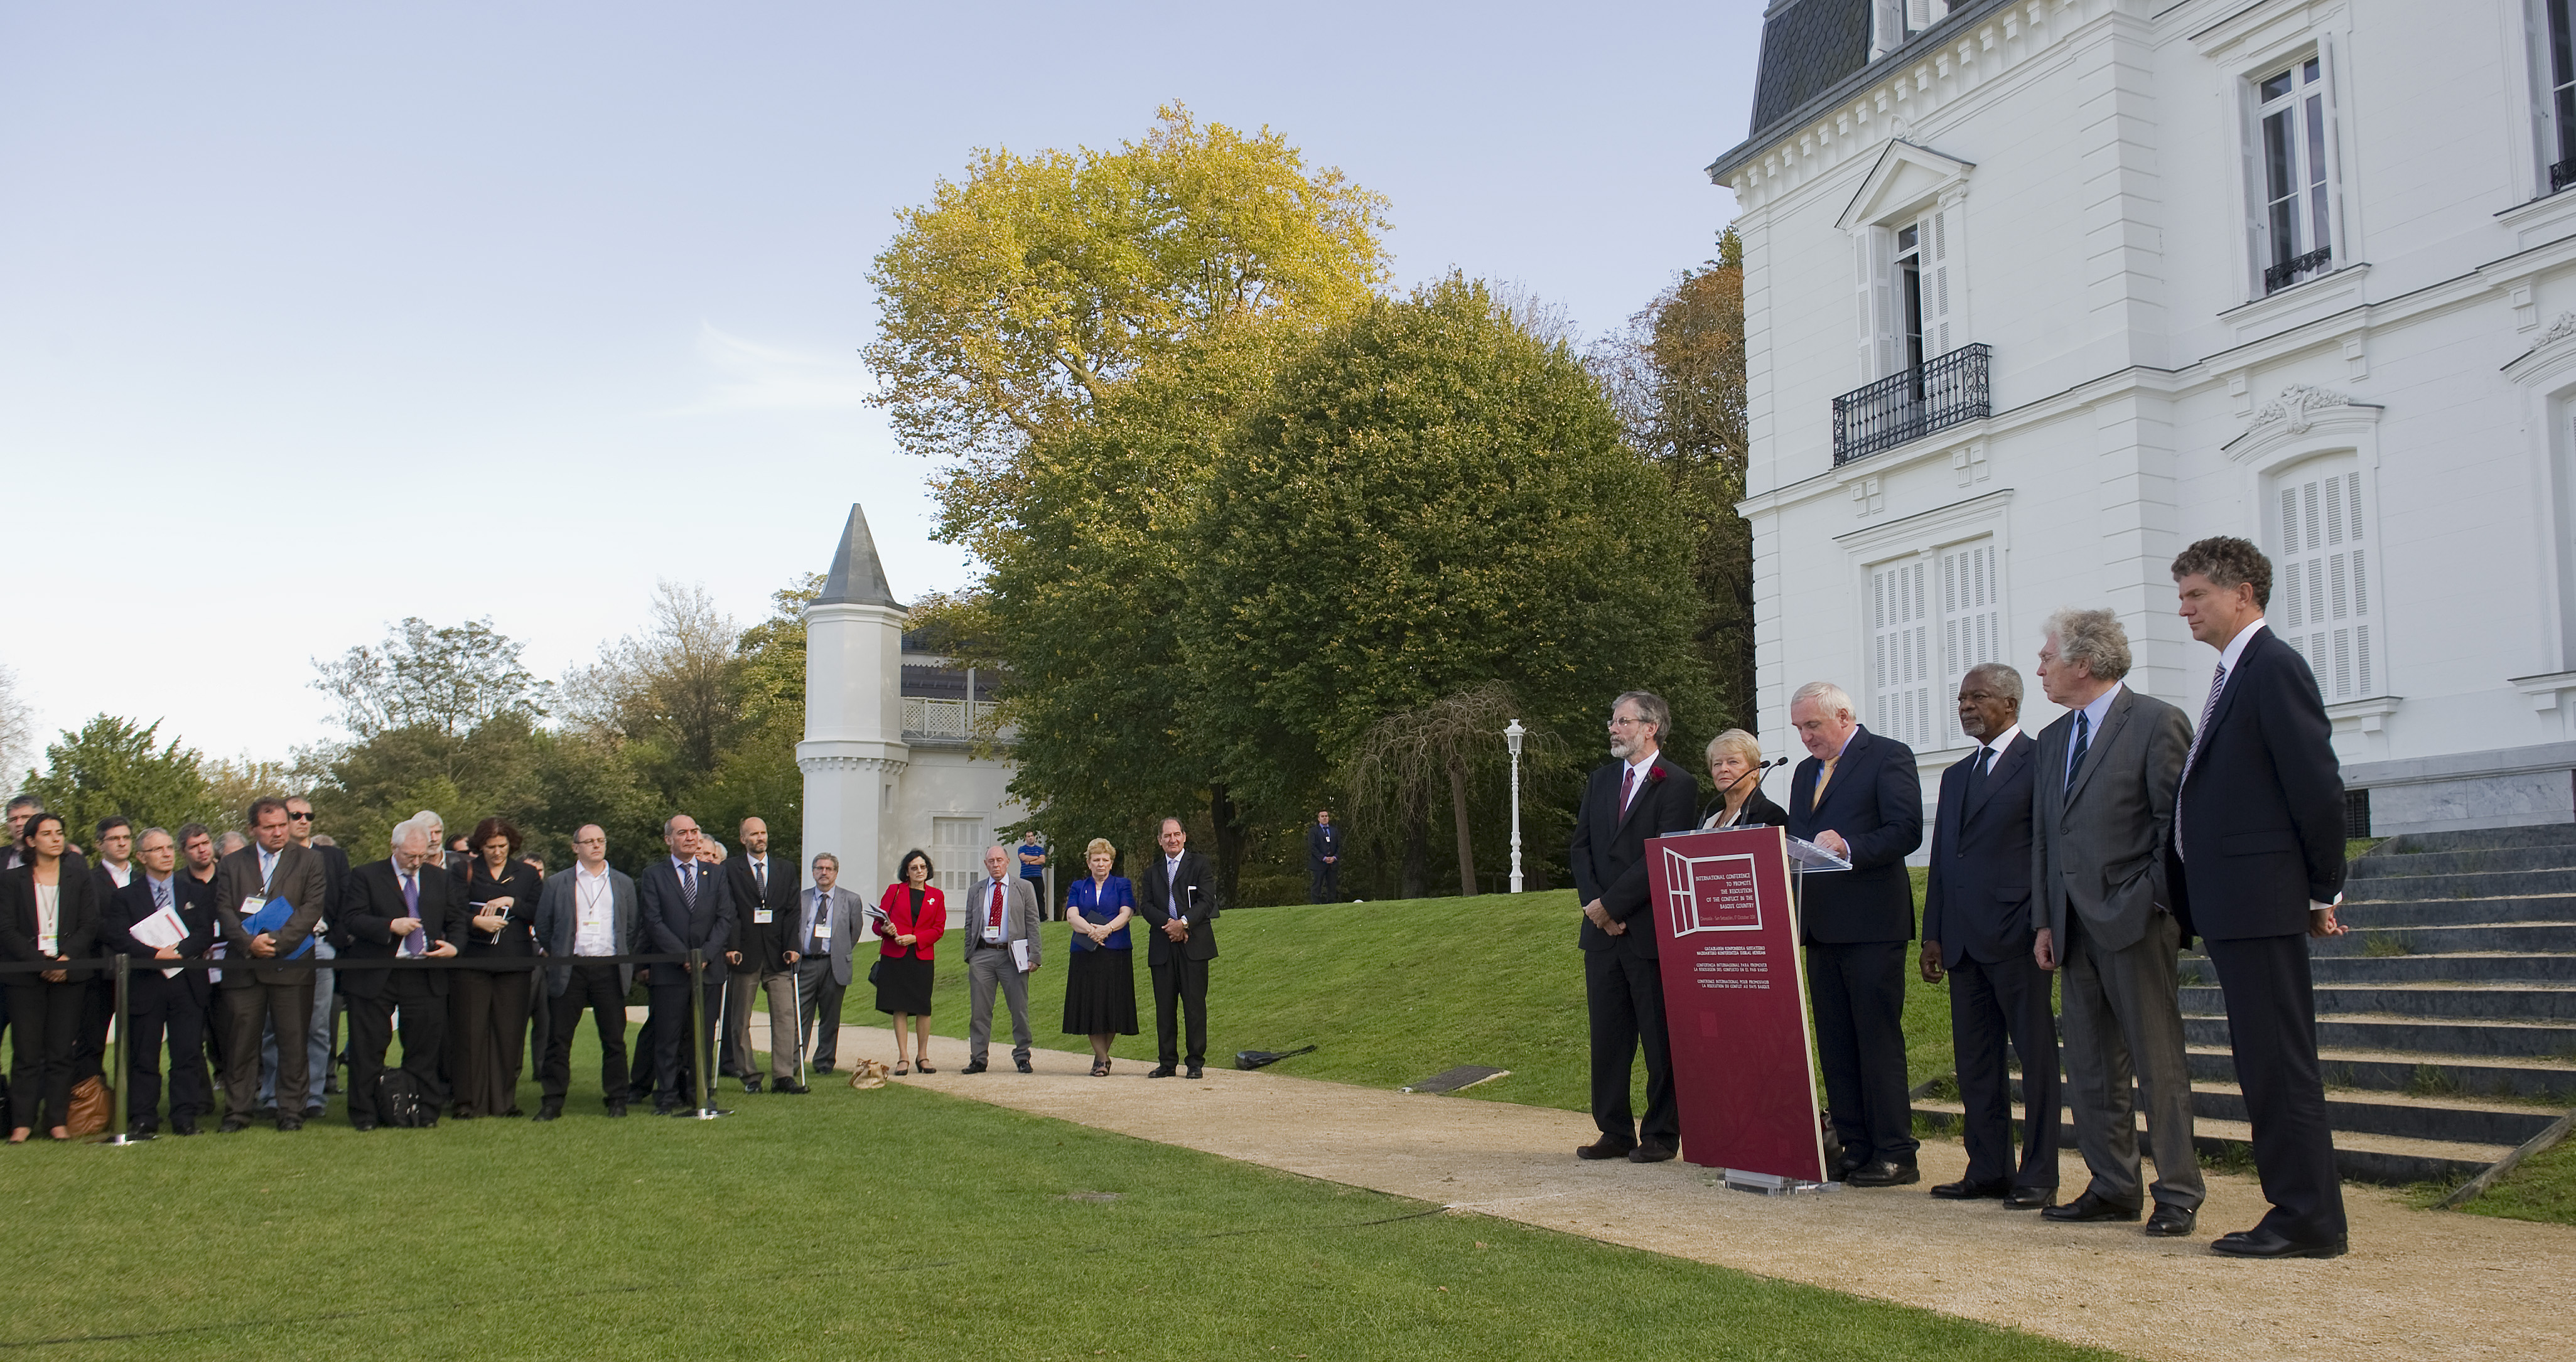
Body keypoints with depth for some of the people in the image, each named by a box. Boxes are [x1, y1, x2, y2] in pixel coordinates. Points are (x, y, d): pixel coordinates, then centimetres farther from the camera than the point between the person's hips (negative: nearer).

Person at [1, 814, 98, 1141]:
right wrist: (40, 962, -12)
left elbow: (89, 926, 6)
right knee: (27, 1052, -3)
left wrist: (66, 958, -10)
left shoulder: (81, 878, 12)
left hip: (68, 974, 1)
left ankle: (58, 1120, 2)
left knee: (61, 1052, -1)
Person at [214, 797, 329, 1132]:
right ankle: (237, 1112, 12)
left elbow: (312, 908, -3)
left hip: (290, 964, -2)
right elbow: (224, 910, 4)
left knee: (293, 1042, 0)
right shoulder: (232, 864, 13)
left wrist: (276, 940, -14)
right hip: (243, 966, 2)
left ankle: (291, 1111, 7)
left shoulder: (308, 862, 7)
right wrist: (248, 943, -12)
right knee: (240, 1041, 3)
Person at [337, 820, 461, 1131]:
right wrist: (391, 926, -21)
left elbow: (456, 920, 14)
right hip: (376, 976, -2)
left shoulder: (441, 879, 14)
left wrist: (454, 946, -7)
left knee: (425, 1047, 3)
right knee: (368, 1048, 4)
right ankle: (365, 1113, 13)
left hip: (426, 977, 2)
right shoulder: (365, 876, 2)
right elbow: (351, 919, -7)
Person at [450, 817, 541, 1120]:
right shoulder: (465, 872, 9)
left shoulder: (526, 875, 13)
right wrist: (476, 921, -18)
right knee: (470, 1031, -3)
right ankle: (468, 1102, 2)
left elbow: (540, 913, 4)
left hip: (514, 962, 1)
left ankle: (504, 1101, 8)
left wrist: (511, 902, -8)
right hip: (472, 961, -1)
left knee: (509, 1032, 1)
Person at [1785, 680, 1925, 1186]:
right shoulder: (1806, 772, 20)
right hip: (1821, 926, 8)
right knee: (1835, 1044, 8)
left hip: (1871, 925, -7)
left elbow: (1906, 832, -13)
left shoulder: (1888, 756, -3)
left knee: (1879, 1039, -5)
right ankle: (1856, 1150, 13)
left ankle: (1894, 1154, 0)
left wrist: (1848, 847, -25)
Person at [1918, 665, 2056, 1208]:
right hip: (1964, 939, 8)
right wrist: (1933, 934, 13)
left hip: (2016, 936, -8)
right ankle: (1988, 1169, 15)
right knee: (1975, 1060, 9)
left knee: (2035, 1055, -2)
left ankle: (2038, 1176, 2)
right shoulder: (1956, 776, 20)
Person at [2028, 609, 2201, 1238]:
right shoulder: (2053, 739, 17)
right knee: (2089, 1069, 10)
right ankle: (2114, 1188, 19)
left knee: (2159, 1062, -2)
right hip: (2076, 927, 8)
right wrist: (2045, 920, 12)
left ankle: (2178, 1195, 5)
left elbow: (2178, 825, -10)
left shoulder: (2157, 723, -7)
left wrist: (2152, 904, -14)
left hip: (2135, 923, -8)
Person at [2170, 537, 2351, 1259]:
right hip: (2231, 907, 10)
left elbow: (2318, 785, -15)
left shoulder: (2275, 668, -11)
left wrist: (2323, 893, -9)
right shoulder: (2233, 676, 18)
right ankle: (2297, 1207, 19)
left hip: (2263, 902, -10)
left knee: (2280, 1064, -5)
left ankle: (2310, 1220, 1)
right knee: (2263, 1065, 12)